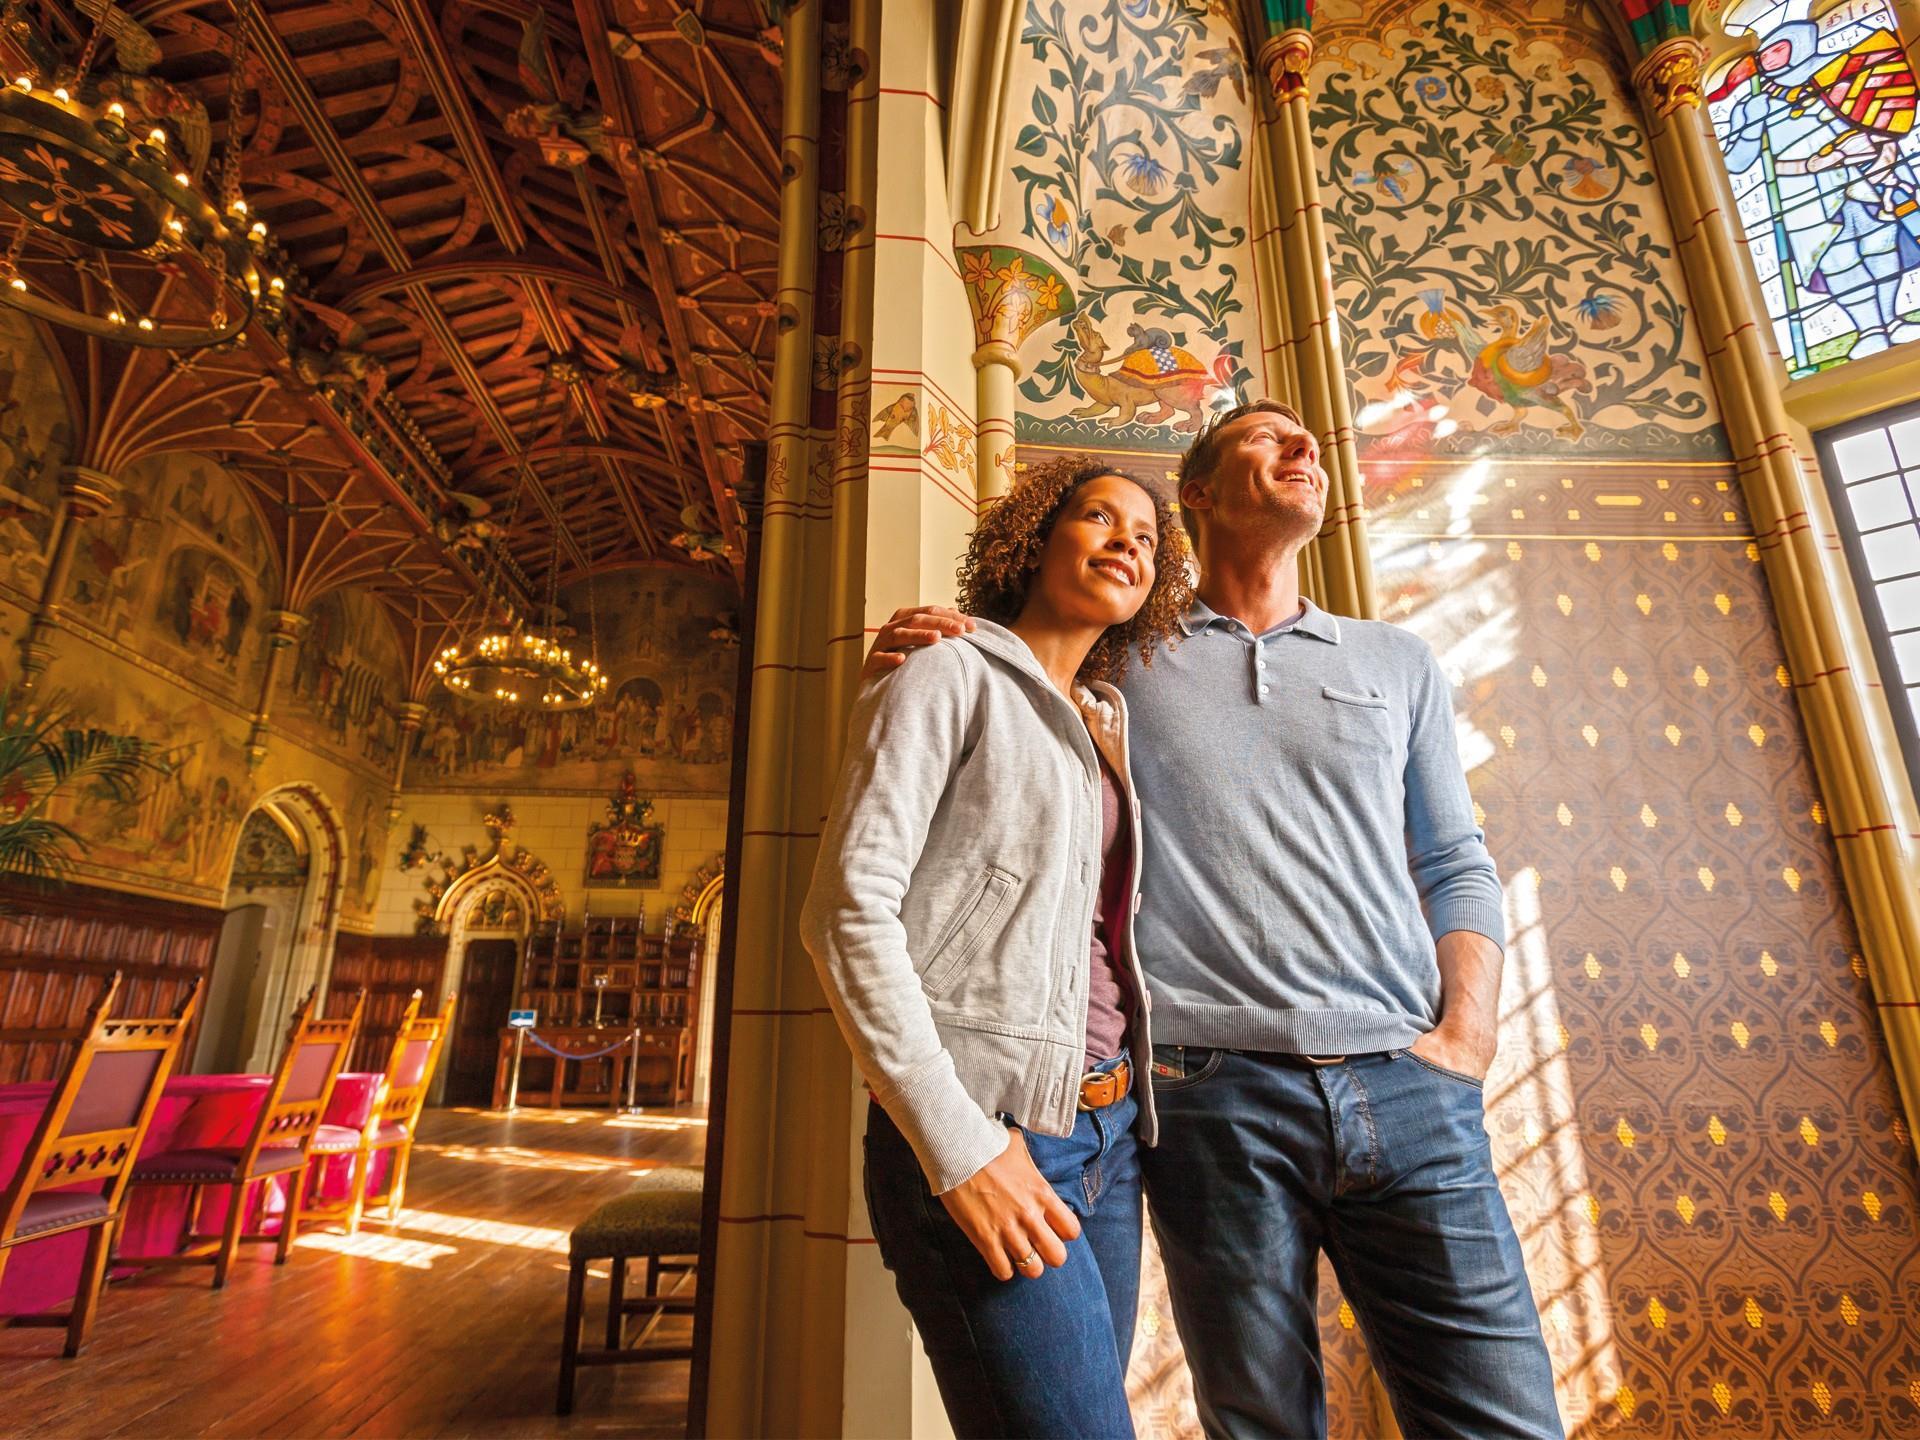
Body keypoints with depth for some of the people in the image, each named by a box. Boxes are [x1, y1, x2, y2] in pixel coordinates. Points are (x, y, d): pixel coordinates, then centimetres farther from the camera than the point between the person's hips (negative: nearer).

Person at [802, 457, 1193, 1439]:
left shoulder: (1105, 727, 17)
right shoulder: (950, 678, -3)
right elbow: (848, 910, -12)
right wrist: (957, 1144, -17)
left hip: (1107, 1133, 7)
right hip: (984, 1129, -7)